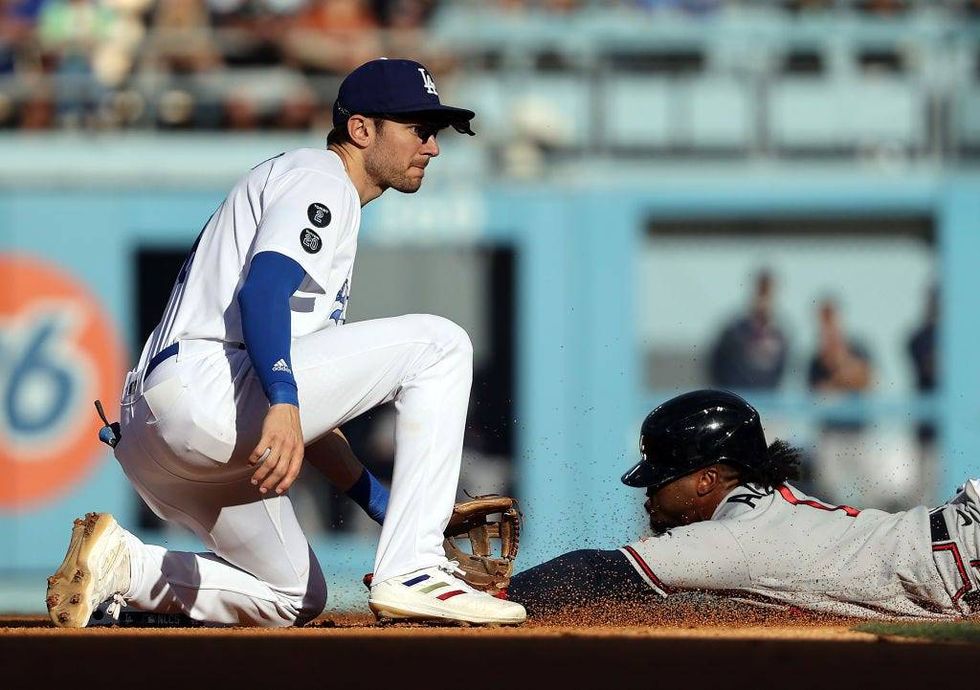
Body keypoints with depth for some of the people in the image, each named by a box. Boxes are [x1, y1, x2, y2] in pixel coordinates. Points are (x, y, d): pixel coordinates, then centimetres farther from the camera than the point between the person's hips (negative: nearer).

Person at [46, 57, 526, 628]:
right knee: (439, 343, -10)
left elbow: (310, 409, 30)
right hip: (200, 384, -10)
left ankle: (121, 566, 6)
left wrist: (387, 504, 24)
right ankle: (411, 575, -18)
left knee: (295, 599, 22)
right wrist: (285, 405, -36)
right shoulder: (319, 178, 2)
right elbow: (261, 291, -20)